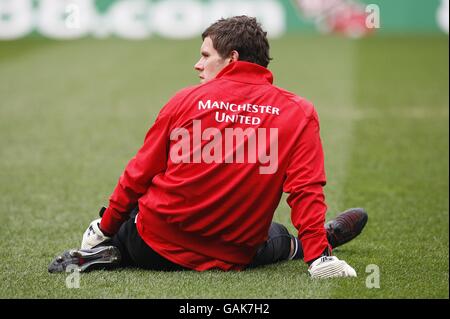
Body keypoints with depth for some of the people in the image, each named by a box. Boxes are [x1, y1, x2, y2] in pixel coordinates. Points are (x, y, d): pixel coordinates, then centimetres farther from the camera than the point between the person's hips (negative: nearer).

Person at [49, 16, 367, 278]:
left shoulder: (186, 100, -5)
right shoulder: (300, 113, -6)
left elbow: (139, 173, 1)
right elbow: (306, 189, -13)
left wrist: (106, 228, 12)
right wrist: (319, 256, -13)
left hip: (151, 247, -2)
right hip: (231, 259, 2)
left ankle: (108, 249, 11)